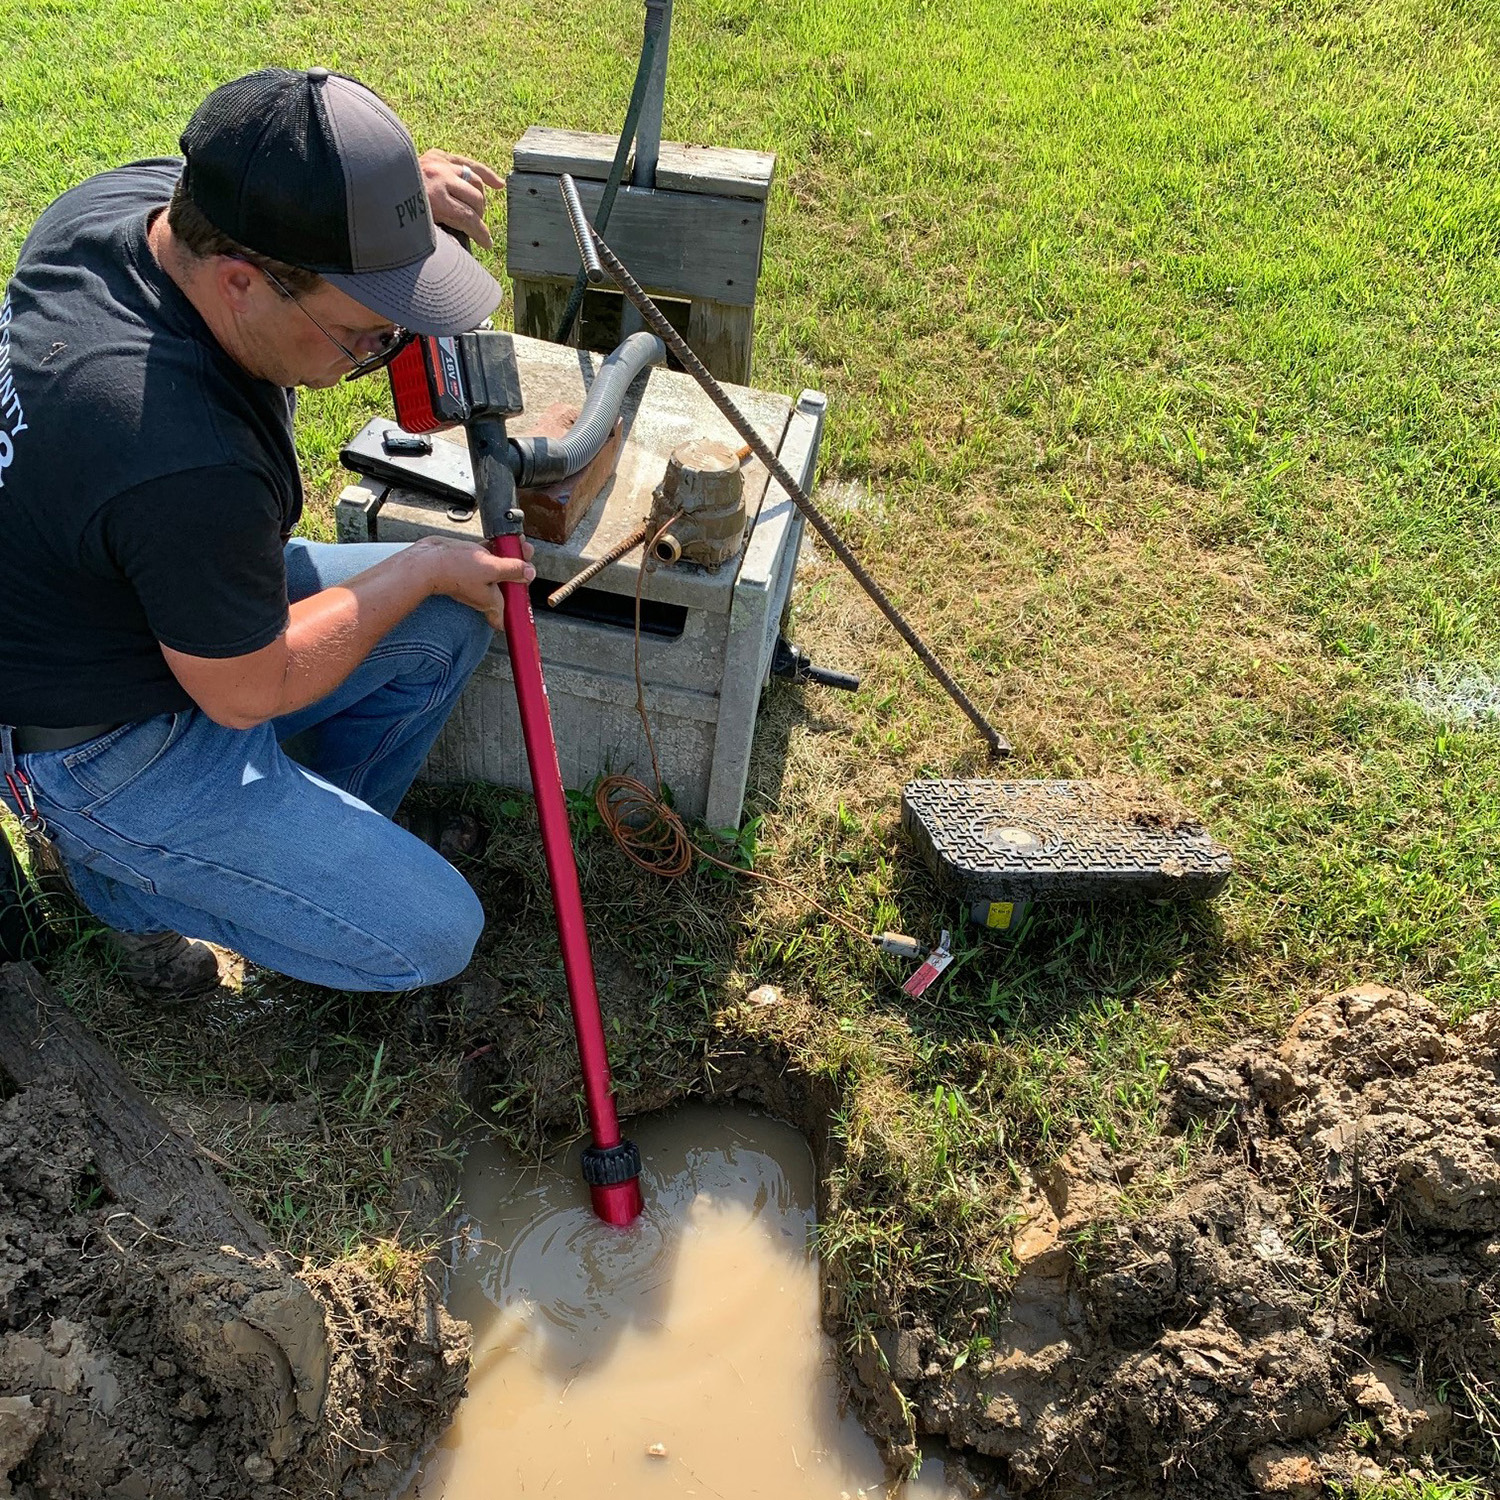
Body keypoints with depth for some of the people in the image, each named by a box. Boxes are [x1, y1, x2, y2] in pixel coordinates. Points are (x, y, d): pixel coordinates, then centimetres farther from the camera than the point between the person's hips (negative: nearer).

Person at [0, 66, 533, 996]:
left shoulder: (140, 193, -14)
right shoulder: (193, 468, -39)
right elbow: (248, 694, -23)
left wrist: (403, 183, -10)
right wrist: (422, 570, -12)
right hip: (108, 742, -9)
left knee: (452, 624, 9)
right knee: (431, 936, -7)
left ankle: (311, 843, 20)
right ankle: (118, 865, 9)